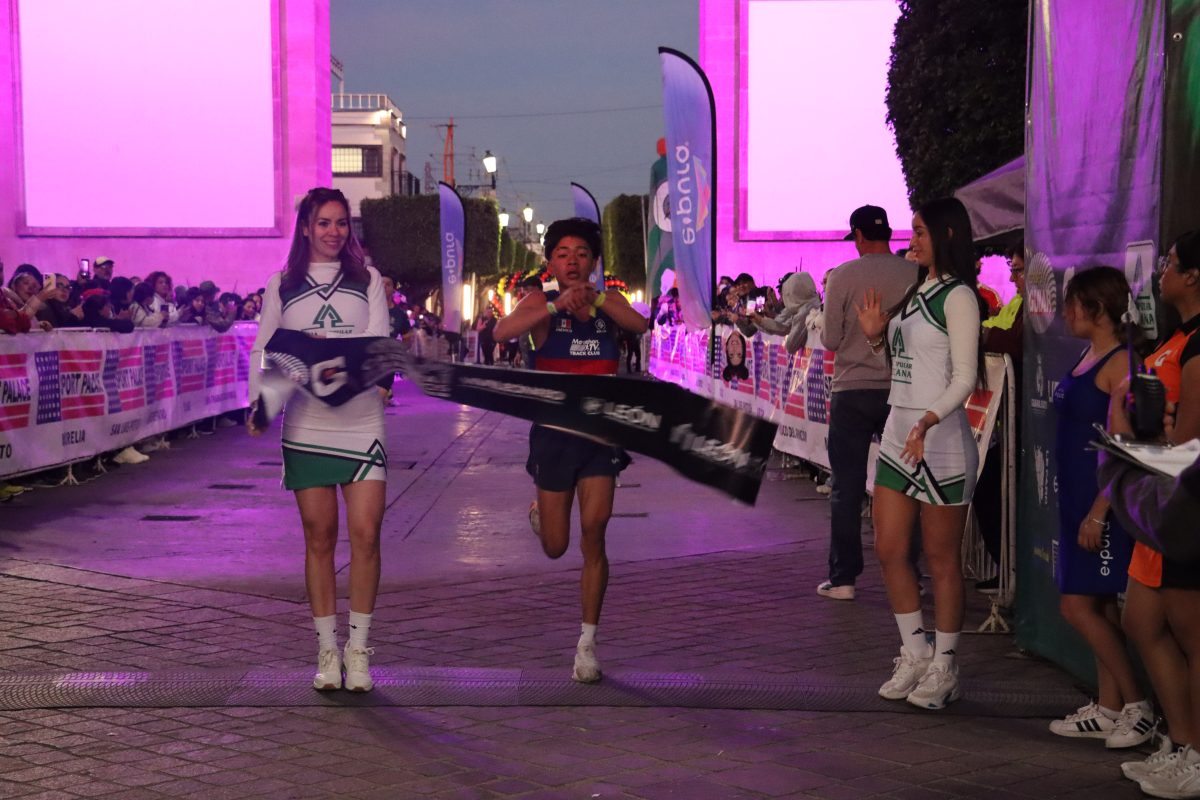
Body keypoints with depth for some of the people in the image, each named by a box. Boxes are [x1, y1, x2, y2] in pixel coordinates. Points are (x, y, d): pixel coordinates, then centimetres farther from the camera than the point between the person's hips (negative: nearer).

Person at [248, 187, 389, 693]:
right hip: (306, 425, 1)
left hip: (362, 423, 0)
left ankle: (358, 649, 3)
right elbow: (263, 351, 8)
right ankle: (327, 650, 12)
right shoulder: (282, 285, 10)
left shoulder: (367, 279, 9)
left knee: (366, 533, -7)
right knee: (319, 538, 4)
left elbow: (379, 340, -3)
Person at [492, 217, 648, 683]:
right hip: (554, 432, -1)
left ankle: (587, 643, 0)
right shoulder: (541, 303, -4)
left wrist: (593, 299, -32)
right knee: (555, 548, 9)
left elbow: (640, 325, -18)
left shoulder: (608, 301, 3)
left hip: (600, 433, 1)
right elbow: (502, 332, -24)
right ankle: (538, 512, 47)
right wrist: (555, 306, -35)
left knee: (593, 534, -11)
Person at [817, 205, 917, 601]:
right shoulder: (916, 275, -5)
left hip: (853, 391, -2)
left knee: (847, 487, 5)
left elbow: (830, 340, -6)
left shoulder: (843, 276, -9)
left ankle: (843, 577, 6)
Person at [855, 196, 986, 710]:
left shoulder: (957, 297, -10)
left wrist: (928, 421, -31)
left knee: (941, 558, 0)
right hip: (898, 431, 9)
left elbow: (965, 377, -18)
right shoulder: (915, 293, 16)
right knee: (890, 551, 9)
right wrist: (877, 337, 6)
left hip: (939, 436, -9)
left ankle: (944, 668, 10)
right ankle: (915, 654, 20)